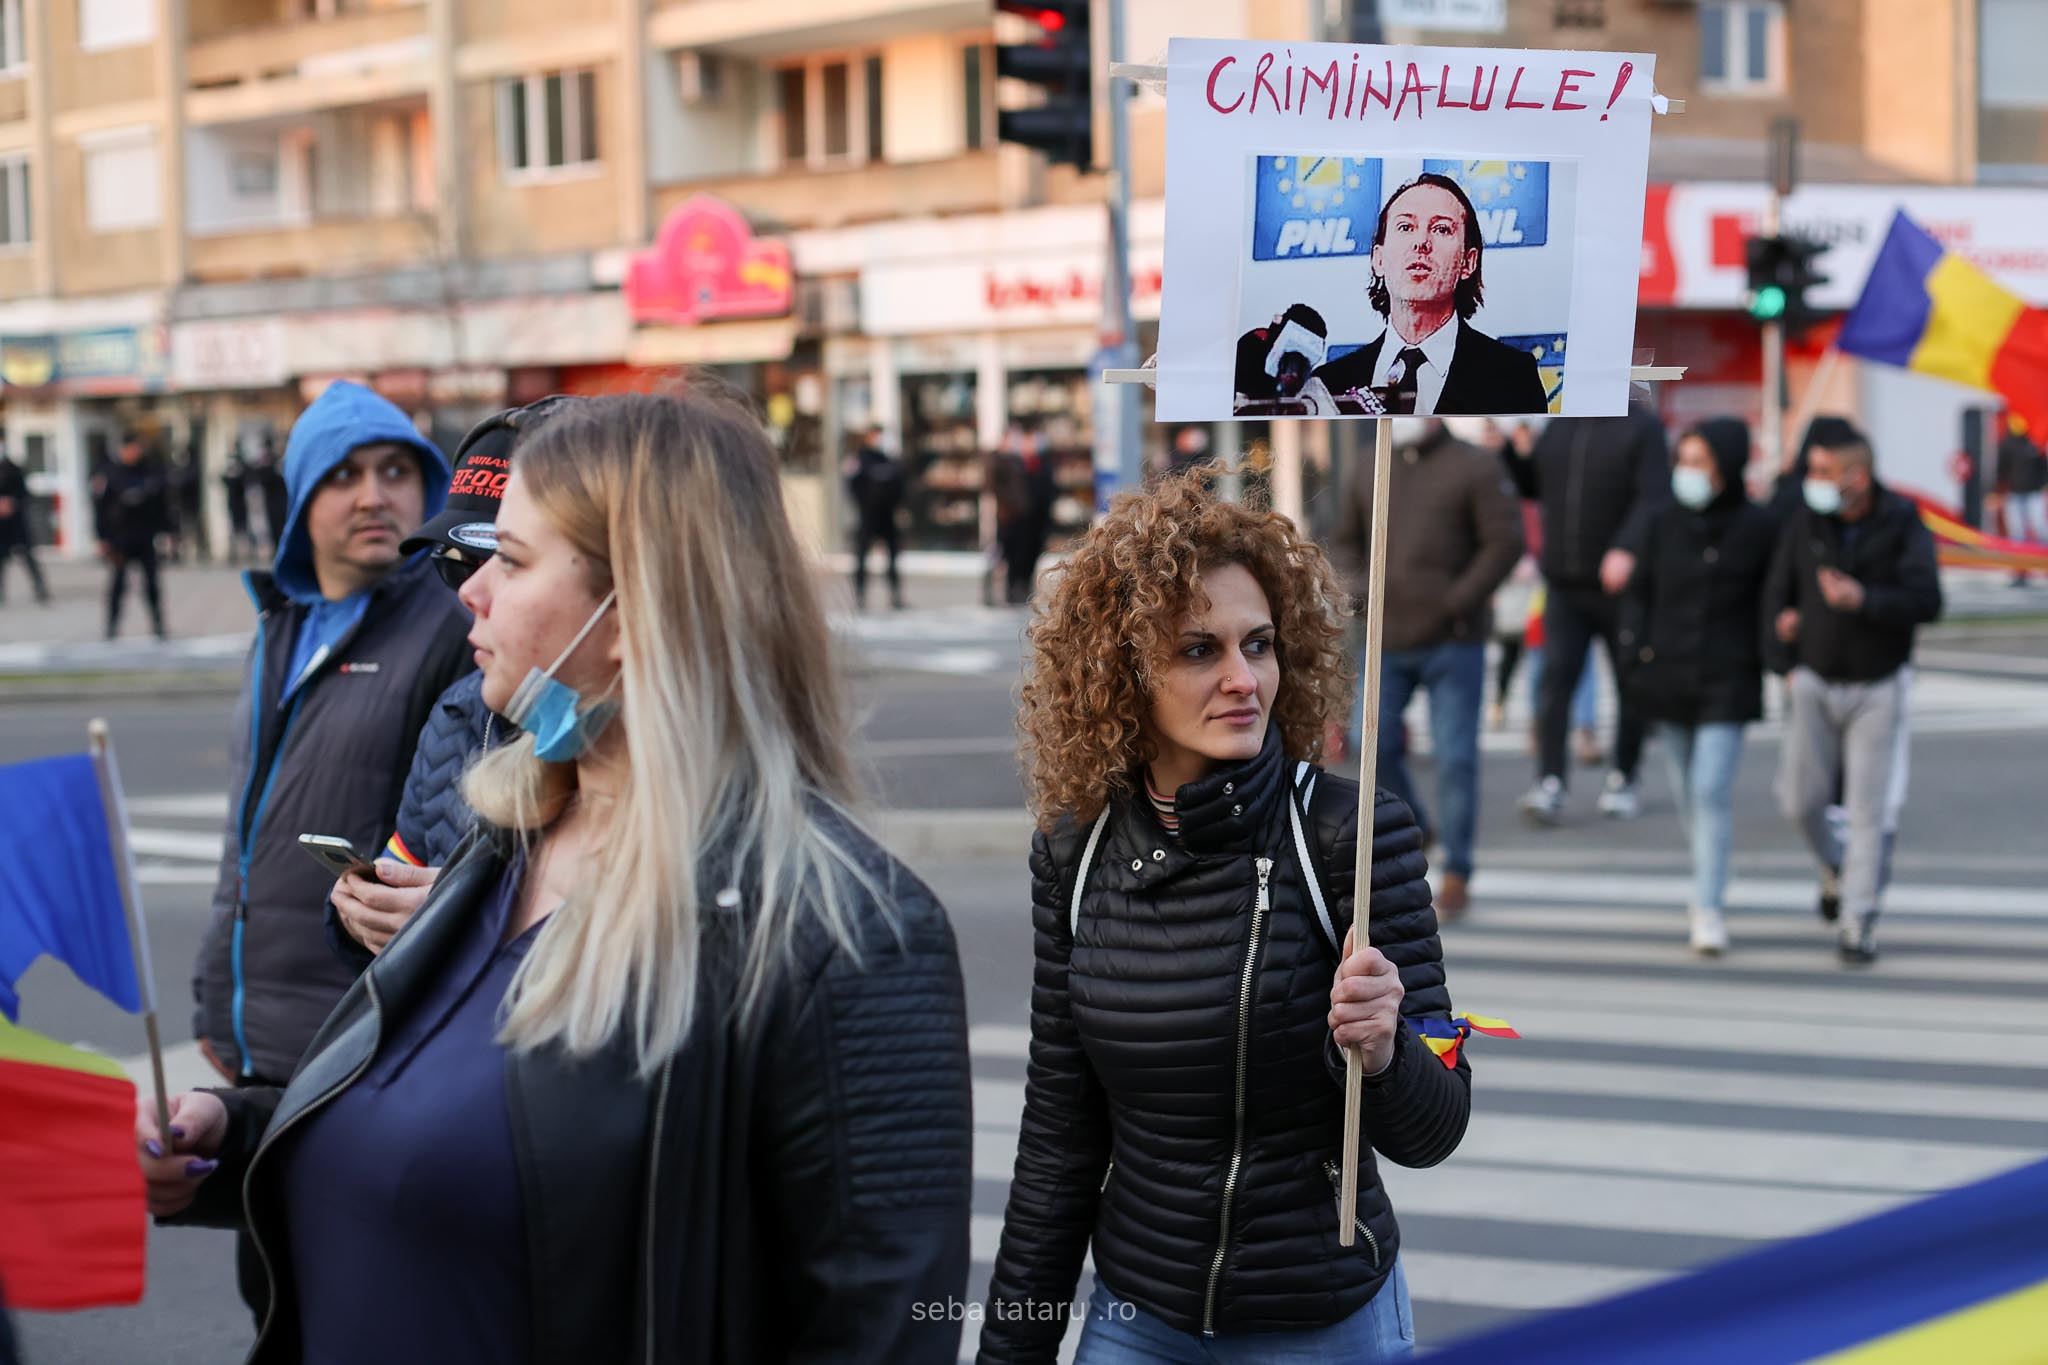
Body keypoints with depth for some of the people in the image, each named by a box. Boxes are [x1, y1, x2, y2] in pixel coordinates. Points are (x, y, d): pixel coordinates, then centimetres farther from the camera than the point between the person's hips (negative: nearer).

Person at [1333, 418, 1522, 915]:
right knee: (1376, 744, 4)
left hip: (1452, 642, -5)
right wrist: (1356, 586, 1)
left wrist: (1458, 601, -15)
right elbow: (1346, 540, 20)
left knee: (1455, 758, -3)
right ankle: (1413, 829, 28)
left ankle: (1457, 874, 5)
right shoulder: (1371, 468, 12)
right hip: (1387, 641, 5)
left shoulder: (1474, 467, -4)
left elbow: (1505, 541, -9)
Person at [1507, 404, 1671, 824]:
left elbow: (1654, 498, -15)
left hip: (1619, 583, -3)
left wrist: (1627, 548, -29)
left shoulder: (1641, 427, -4)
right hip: (1563, 584, 4)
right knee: (1556, 678, -8)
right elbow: (1530, 486, 20)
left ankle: (1623, 780, 21)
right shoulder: (1557, 426, 12)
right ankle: (1550, 783, -13)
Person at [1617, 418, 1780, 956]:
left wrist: (1769, 660, -6)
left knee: (1712, 790, -13)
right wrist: (1633, 656, 1)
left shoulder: (1759, 528, -5)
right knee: (1687, 791, 13)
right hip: (1668, 678, 4)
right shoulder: (1663, 522, 3)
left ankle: (1709, 909, -9)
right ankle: (1709, 882, 34)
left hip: (1727, 681, -4)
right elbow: (1639, 593, 9)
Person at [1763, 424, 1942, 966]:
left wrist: (1864, 599, -34)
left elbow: (1926, 601, -20)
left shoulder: (1904, 526, -11)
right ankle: (1835, 866, 33)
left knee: (1870, 809, -3)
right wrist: (1788, 665, -2)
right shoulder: (1804, 523, -5)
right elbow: (1777, 595, 4)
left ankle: (1859, 920, 6)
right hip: (1814, 682, 2)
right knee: (1801, 800, 2)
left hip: (1878, 687, -2)